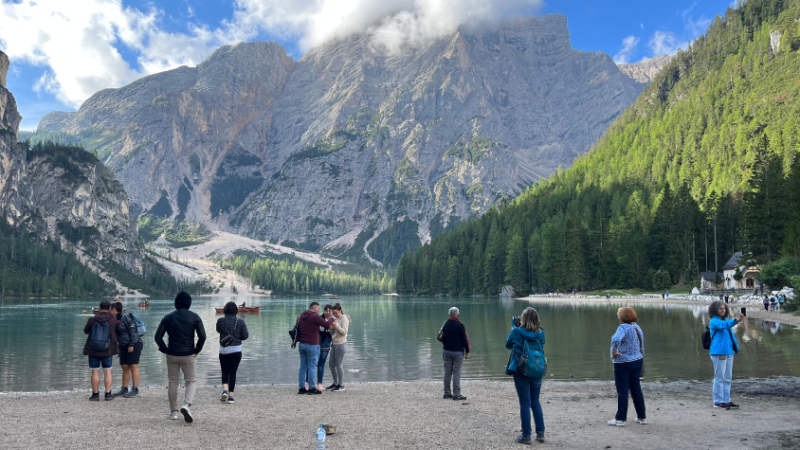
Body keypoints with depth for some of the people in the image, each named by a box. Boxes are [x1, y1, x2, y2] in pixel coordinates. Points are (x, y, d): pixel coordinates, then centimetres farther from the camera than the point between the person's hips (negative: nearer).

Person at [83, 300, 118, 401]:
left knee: (95, 372, 5)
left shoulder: (92, 320, -7)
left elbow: (85, 331, 8)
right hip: (107, 350, 0)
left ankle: (95, 394, 9)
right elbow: (116, 332, 5)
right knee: (107, 371, 7)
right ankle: (108, 394, 7)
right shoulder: (113, 320, -7)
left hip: (93, 350, 0)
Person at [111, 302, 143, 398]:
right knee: (124, 367, 9)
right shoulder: (116, 320, 13)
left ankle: (135, 390, -4)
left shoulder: (126, 318, -13)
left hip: (134, 345, -8)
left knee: (133, 366, -7)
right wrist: (118, 347, 17)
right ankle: (124, 389, 17)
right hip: (124, 346, 8)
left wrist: (131, 345, -19)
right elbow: (116, 335, 21)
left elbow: (133, 331, -17)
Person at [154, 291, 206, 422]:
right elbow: (202, 336, -11)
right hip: (188, 355, -2)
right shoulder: (194, 317, -4)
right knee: (190, 381, 10)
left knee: (173, 383, 12)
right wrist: (196, 350, 1)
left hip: (172, 355, 2)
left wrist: (165, 350, 7)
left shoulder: (168, 317, 2)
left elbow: (158, 337, -3)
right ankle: (187, 405, -14)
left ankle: (174, 412, 17)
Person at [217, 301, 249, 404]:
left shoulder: (220, 321, -6)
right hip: (236, 350, -1)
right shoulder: (240, 321, -8)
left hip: (223, 350, 1)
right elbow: (245, 336, -3)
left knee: (224, 372, 15)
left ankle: (225, 390, -5)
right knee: (232, 372, 5)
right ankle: (230, 396, 3)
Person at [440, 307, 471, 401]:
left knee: (447, 372, 10)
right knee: (457, 373, -3)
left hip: (446, 351, 5)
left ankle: (447, 393, 15)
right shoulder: (460, 325, -11)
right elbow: (464, 339, -9)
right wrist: (467, 351, -1)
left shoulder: (445, 325, 6)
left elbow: (442, 339, 12)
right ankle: (456, 394, -4)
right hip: (458, 352, -5)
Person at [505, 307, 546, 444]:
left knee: (525, 404, 3)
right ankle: (540, 433, 21)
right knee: (535, 402, 17)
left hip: (521, 372, -4)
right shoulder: (540, 333, -1)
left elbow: (508, 345, 4)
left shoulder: (517, 332, -13)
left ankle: (526, 435, 8)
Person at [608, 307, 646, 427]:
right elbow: (641, 347, 14)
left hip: (623, 363, -8)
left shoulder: (623, 328, -19)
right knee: (636, 389, 16)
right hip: (637, 361, 8)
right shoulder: (636, 327, 7)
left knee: (622, 391, 0)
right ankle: (642, 417, 22)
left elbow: (615, 339, -39)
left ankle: (620, 419, 6)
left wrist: (614, 352, -24)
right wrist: (641, 361, 22)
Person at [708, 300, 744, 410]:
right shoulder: (713, 321, -7)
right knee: (719, 377, -5)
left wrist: (739, 319, -21)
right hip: (719, 352, -8)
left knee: (727, 378, 11)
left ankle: (726, 400, 18)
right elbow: (723, 325, -26)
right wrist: (736, 320, -38)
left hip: (729, 352, 8)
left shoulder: (726, 320, 18)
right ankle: (718, 401, 1)